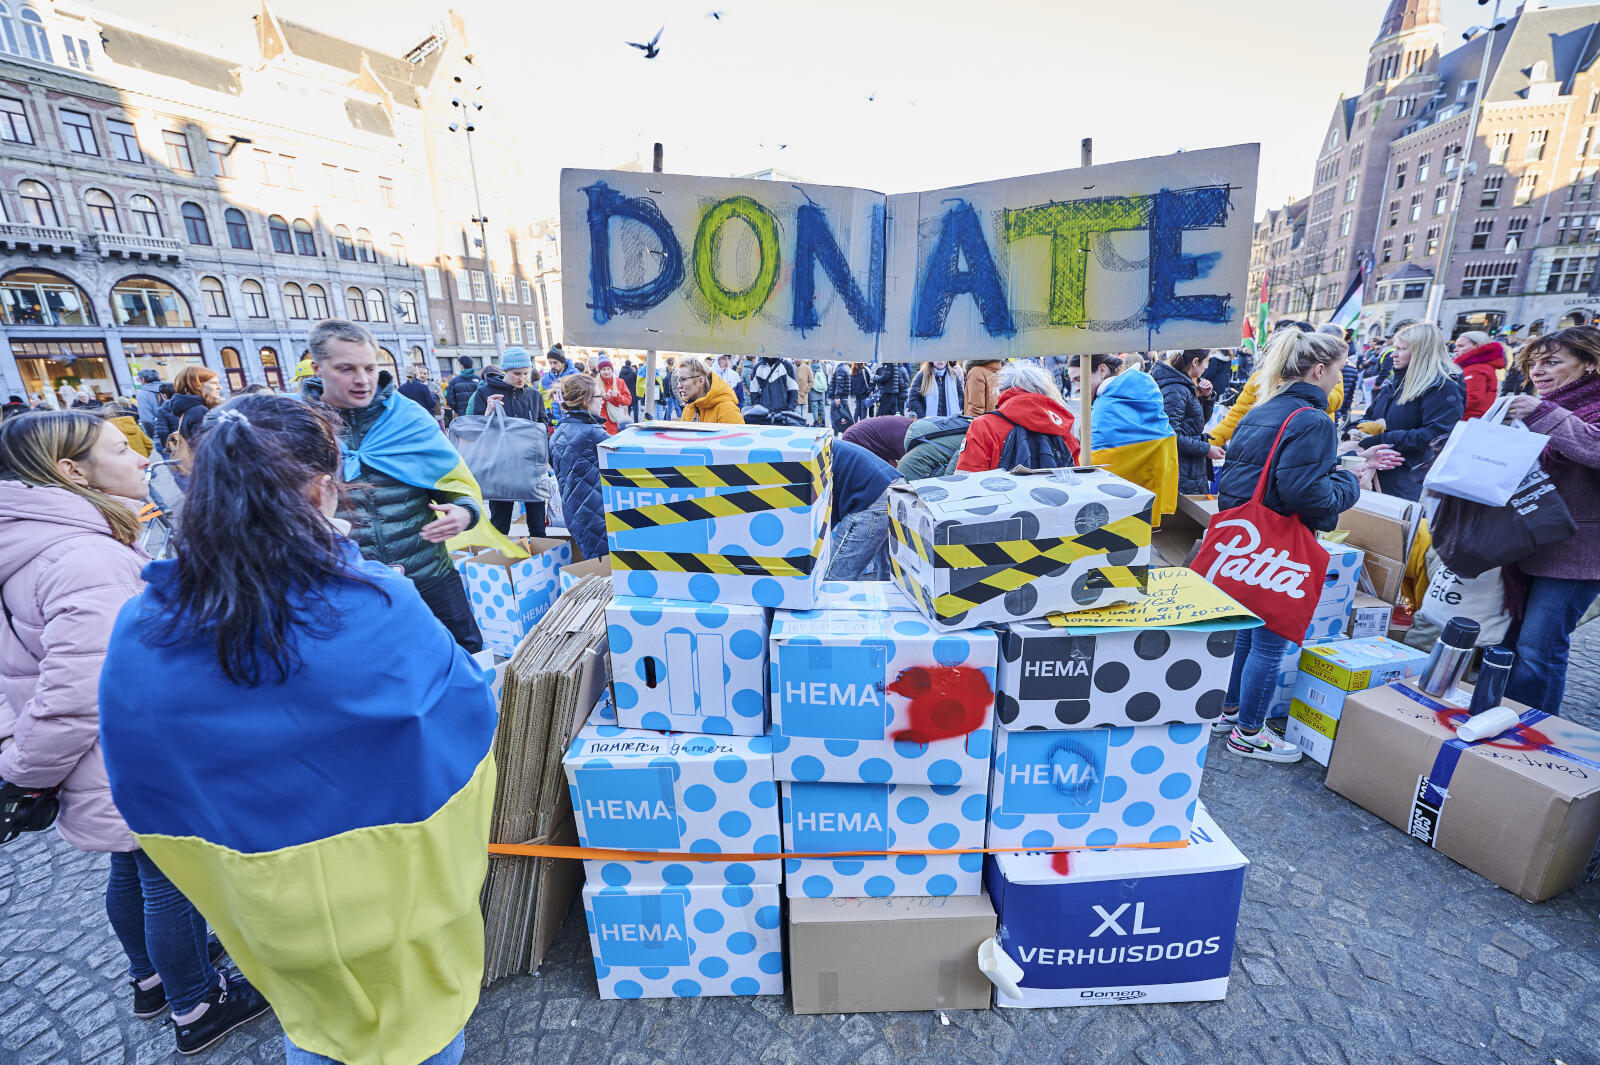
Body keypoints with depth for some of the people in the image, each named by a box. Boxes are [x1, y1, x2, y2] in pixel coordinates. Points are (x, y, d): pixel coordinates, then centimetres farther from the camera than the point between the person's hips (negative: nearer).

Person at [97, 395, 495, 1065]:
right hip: (392, 880, -3)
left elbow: (140, 789, -3)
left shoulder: (139, 632, -17)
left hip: (268, 902, 4)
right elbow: (468, 708, -16)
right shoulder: (377, 608, -31)